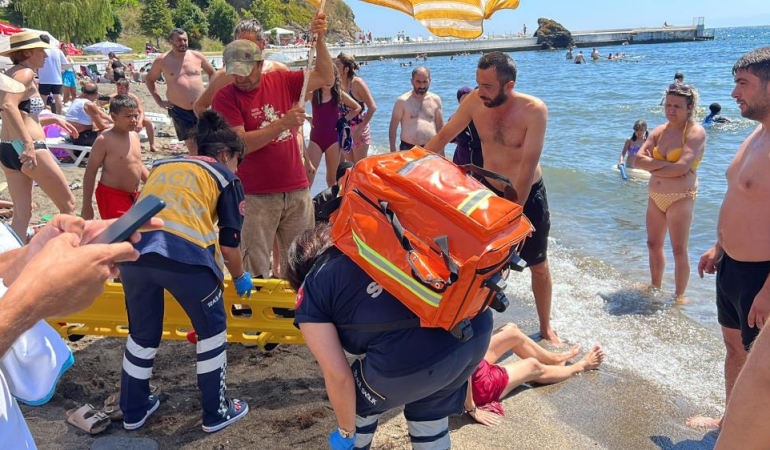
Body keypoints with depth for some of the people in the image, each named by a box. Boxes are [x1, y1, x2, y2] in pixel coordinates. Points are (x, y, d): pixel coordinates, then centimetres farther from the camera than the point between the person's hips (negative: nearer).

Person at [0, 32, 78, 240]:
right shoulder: (25, 74, -10)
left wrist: (53, 119, 23)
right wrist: (28, 143, -33)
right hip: (28, 150, -9)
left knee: (22, 214, 12)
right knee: (68, 204, 6)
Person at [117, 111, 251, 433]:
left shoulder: (161, 165, 30)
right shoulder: (226, 177, 17)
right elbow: (228, 244, 14)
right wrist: (240, 277, 32)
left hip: (134, 252, 5)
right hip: (185, 256, -4)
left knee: (142, 334, 25)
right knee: (212, 330, 18)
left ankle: (133, 411, 40)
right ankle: (216, 413, 28)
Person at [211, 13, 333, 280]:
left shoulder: (281, 81, 6)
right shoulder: (225, 97, -6)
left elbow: (325, 78, 9)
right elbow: (240, 143, -16)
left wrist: (319, 40, -3)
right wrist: (283, 123, -23)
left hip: (297, 190, 4)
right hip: (255, 195, -4)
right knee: (255, 268, 1)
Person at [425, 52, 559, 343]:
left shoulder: (534, 110, -25)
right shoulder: (475, 101, -15)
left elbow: (528, 166, -25)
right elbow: (443, 137, -5)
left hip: (528, 194, -2)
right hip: (489, 189, 3)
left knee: (538, 265, 11)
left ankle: (545, 327, 30)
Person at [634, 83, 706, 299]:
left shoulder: (695, 132, -10)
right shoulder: (660, 131, 8)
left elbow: (682, 167, -23)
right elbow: (638, 159, -4)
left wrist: (653, 167, -11)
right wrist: (666, 164, -18)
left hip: (680, 198, -7)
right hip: (655, 197, 7)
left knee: (679, 250, -1)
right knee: (654, 245, 17)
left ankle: (679, 297, 11)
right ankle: (656, 287, 35)